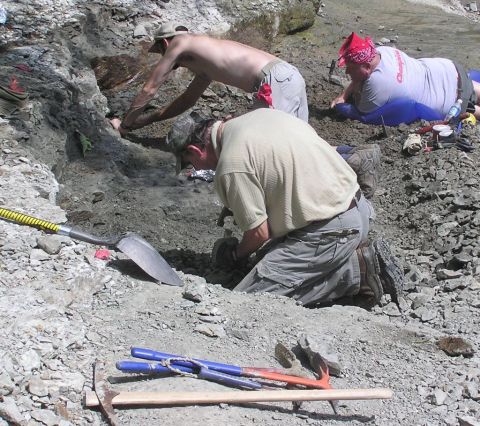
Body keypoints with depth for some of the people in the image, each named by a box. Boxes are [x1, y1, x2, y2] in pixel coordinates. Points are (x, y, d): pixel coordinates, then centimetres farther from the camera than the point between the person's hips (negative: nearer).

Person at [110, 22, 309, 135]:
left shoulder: (179, 41, 7)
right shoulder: (204, 67, 31)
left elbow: (149, 90, 12)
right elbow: (185, 101, 42)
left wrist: (125, 124, 24)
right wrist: (139, 121, 46)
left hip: (275, 81, -9)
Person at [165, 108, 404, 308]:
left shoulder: (231, 167, -16)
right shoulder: (260, 114, 10)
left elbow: (259, 233, -10)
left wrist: (236, 255, 12)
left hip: (331, 231, -9)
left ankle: (357, 270, -7)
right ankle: (358, 256, 9)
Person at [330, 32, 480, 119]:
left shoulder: (377, 83, -36)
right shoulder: (382, 51, -13)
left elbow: (362, 111, -16)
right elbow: (360, 78, 6)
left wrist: (355, 91, -6)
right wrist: (342, 96, -3)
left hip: (455, 96, -7)